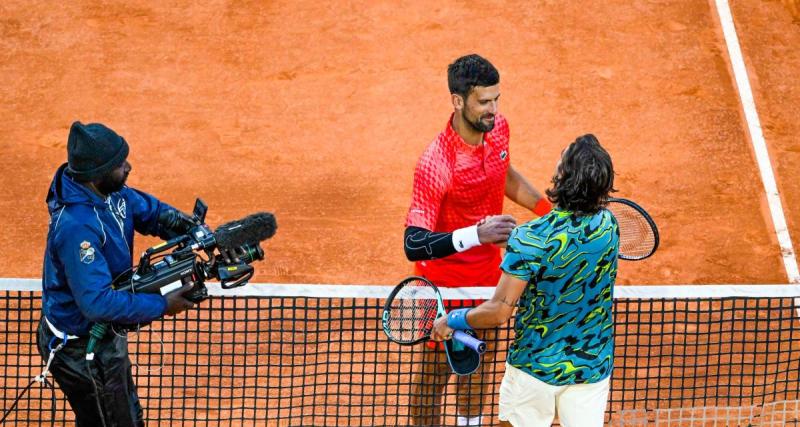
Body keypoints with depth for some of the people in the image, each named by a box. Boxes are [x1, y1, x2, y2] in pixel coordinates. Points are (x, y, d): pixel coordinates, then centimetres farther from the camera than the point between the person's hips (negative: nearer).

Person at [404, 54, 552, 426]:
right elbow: (414, 245, -38)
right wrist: (475, 234, -49)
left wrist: (548, 208, 10)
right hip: (445, 282, -7)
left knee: (478, 358, 26)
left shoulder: (497, 128, -10)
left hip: (488, 274, 7)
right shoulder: (435, 165, -34)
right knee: (435, 371, 10)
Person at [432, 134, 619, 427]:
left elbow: (499, 312, -21)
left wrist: (452, 320, -5)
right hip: (593, 367, 3)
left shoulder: (529, 238, -24)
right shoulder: (608, 226, -9)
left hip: (535, 367, -3)